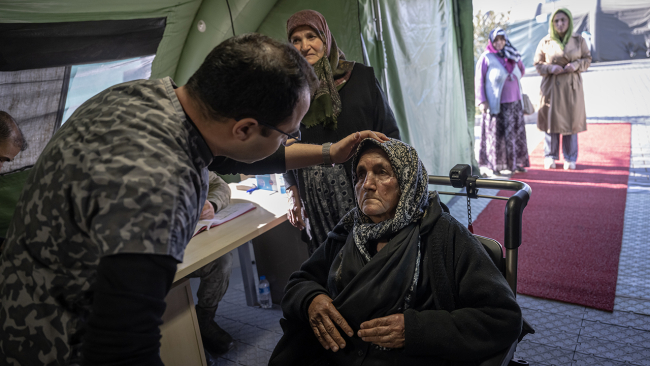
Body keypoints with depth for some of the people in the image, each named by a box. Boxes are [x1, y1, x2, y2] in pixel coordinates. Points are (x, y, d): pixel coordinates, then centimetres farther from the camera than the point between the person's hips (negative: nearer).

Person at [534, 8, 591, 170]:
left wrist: (577, 65, -13)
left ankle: (570, 158, 14)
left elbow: (587, 59, 9)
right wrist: (550, 68, -15)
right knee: (551, 120, 2)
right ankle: (550, 157, 15)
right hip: (551, 87, 0)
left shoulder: (579, 40, 3)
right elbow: (538, 64, 5)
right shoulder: (545, 42, 0)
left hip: (572, 87, 1)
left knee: (571, 122, 3)